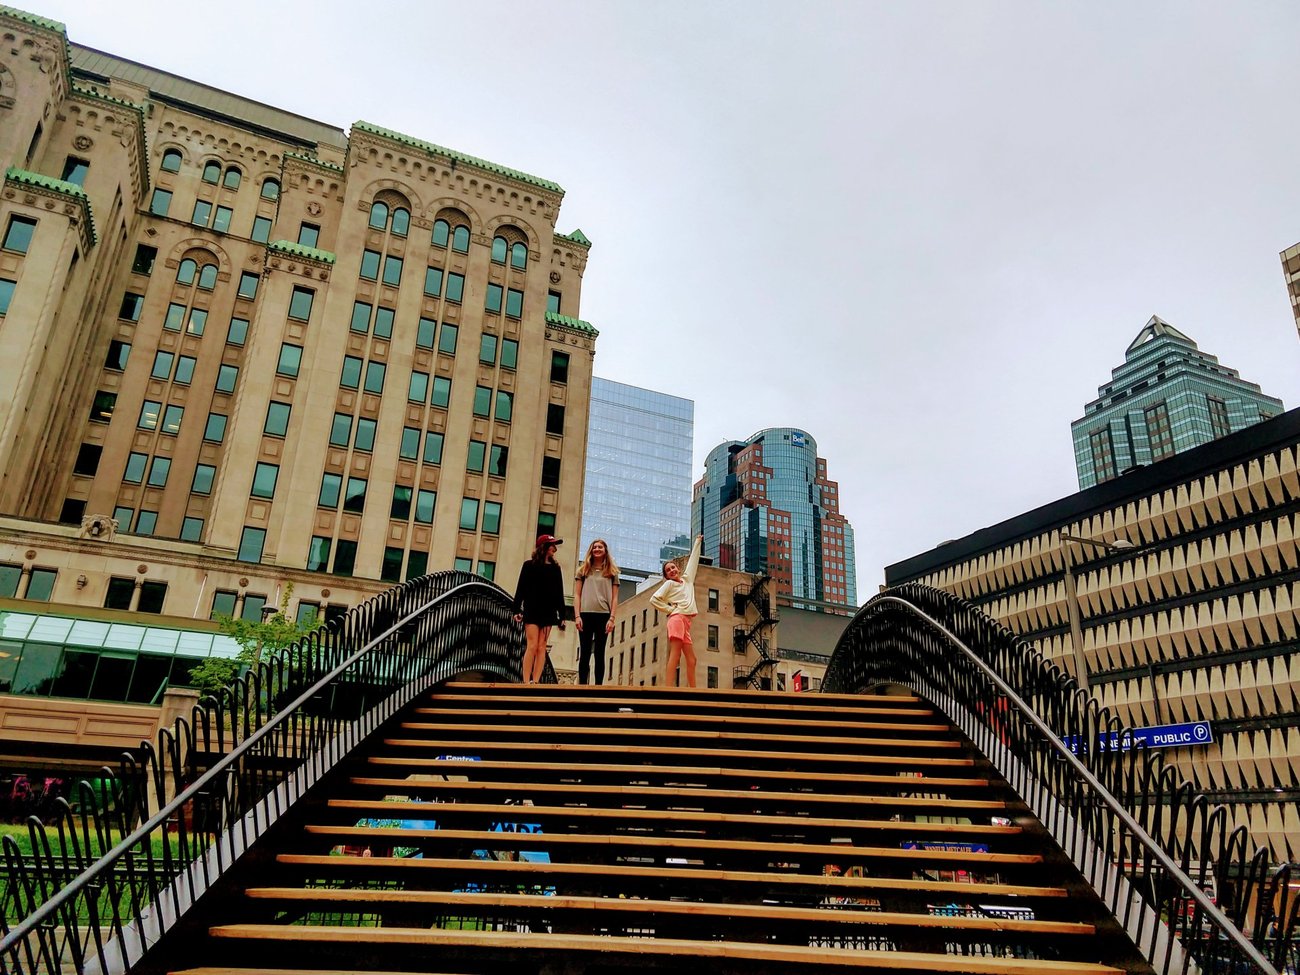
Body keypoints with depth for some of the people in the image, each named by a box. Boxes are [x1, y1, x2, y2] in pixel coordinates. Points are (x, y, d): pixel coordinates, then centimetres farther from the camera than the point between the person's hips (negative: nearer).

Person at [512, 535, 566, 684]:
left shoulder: (556, 568, 13)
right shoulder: (530, 565, 3)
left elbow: (559, 593, 14)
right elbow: (521, 589, 0)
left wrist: (562, 615, 9)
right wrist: (517, 610, -9)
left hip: (548, 612, 4)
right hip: (532, 611, -3)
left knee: (542, 647, -1)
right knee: (532, 646, -11)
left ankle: (535, 682, -2)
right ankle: (526, 682, -10)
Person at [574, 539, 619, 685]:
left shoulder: (612, 572, 12)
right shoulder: (583, 570, 13)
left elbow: (615, 598, 6)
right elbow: (577, 595, 7)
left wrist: (612, 618, -4)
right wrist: (577, 616, -4)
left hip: (604, 615, 0)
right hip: (586, 614, 0)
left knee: (599, 653, 1)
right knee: (584, 653, -1)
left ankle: (598, 686, -1)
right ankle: (582, 685, -1)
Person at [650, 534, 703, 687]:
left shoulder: (687, 579, 22)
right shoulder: (669, 584, 6)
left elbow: (693, 559, 32)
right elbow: (654, 599, -2)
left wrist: (698, 542, 38)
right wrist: (670, 609, -2)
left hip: (686, 621, 7)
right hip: (677, 618, -7)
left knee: (691, 659, 2)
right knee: (675, 655, -17)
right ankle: (670, 689, -25)